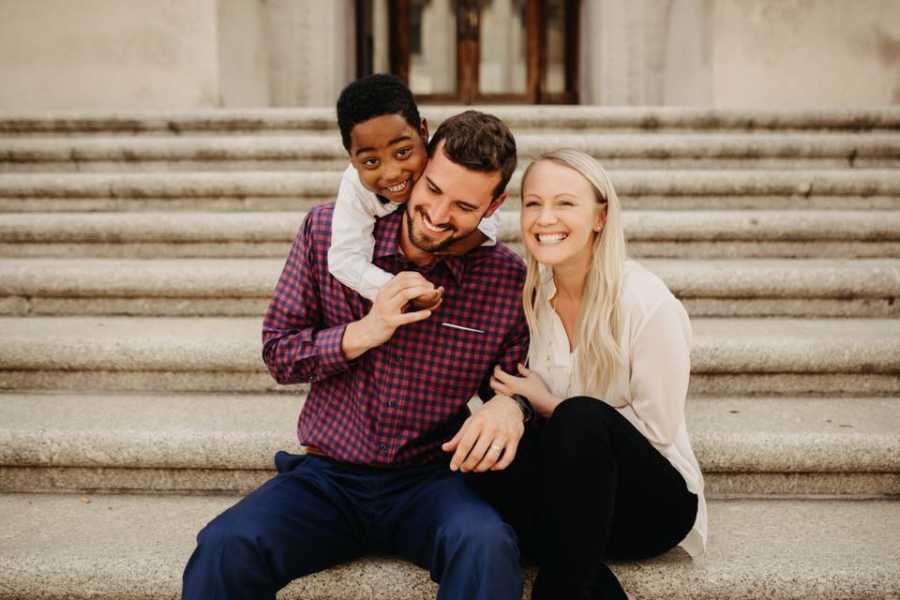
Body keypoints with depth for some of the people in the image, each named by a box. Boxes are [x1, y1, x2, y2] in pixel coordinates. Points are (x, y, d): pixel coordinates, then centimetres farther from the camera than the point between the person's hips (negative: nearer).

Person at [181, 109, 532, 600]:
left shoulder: (509, 279, -5)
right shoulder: (327, 231, -3)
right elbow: (277, 353, 2)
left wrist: (508, 405, -17)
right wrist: (363, 333, -15)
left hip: (432, 481, 0)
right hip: (328, 475, 1)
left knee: (487, 547, -34)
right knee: (225, 549, -27)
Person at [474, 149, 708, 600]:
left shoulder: (647, 304, -16)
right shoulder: (529, 295, -1)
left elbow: (656, 431, -12)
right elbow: (518, 396, 7)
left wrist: (551, 407, -14)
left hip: (652, 500, -4)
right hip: (570, 489, 4)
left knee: (580, 419, -34)